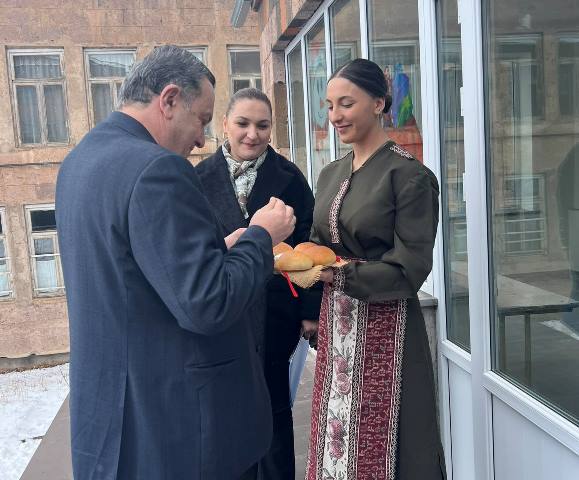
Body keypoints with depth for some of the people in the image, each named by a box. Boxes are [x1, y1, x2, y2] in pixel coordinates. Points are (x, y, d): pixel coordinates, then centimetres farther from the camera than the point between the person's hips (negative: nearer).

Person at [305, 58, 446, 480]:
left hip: (384, 329, -6)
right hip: (336, 324, 6)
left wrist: (336, 274, -23)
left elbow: (409, 269, -15)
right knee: (336, 435, 15)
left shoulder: (409, 175, -12)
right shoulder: (331, 174, 10)